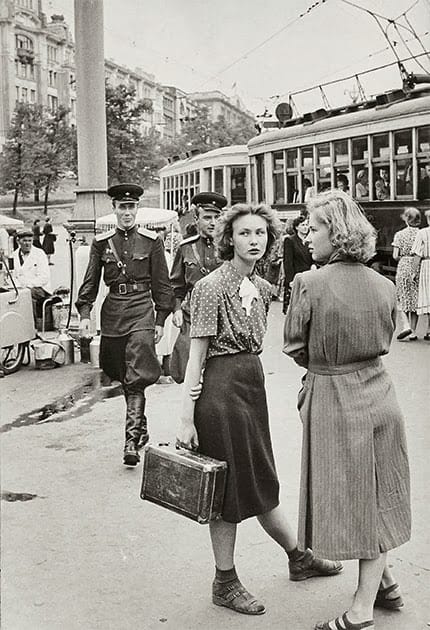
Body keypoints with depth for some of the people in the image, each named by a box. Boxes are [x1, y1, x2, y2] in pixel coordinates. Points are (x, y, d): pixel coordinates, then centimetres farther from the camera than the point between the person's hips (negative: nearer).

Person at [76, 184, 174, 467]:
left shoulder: (152, 241, 1)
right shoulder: (102, 242, 7)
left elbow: (161, 283, 3)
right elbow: (91, 281, 8)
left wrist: (161, 320, -1)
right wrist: (85, 313, -5)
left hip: (141, 309, -3)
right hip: (113, 311, 4)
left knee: (136, 378, -12)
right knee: (124, 377, 13)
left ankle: (132, 441, -13)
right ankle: (141, 429, 32)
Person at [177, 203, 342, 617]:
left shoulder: (262, 288, 8)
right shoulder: (211, 287, -13)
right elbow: (197, 354, -15)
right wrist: (186, 417, -16)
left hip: (254, 381, 7)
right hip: (221, 386, -7)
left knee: (261, 482, 20)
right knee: (230, 487, 4)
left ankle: (299, 558, 37)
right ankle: (224, 584, 21)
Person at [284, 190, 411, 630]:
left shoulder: (309, 283, -17)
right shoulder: (384, 285, -1)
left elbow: (296, 348, -7)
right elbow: (384, 341, 11)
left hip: (333, 401, -5)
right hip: (379, 397, 5)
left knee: (347, 499, 8)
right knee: (377, 500, 16)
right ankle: (373, 593, 30)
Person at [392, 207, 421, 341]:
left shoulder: (399, 234, -4)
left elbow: (395, 256, -6)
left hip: (404, 267, -1)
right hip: (418, 268, 1)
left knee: (404, 298, 11)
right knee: (415, 299, 8)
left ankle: (407, 325, -7)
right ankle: (412, 332, 11)